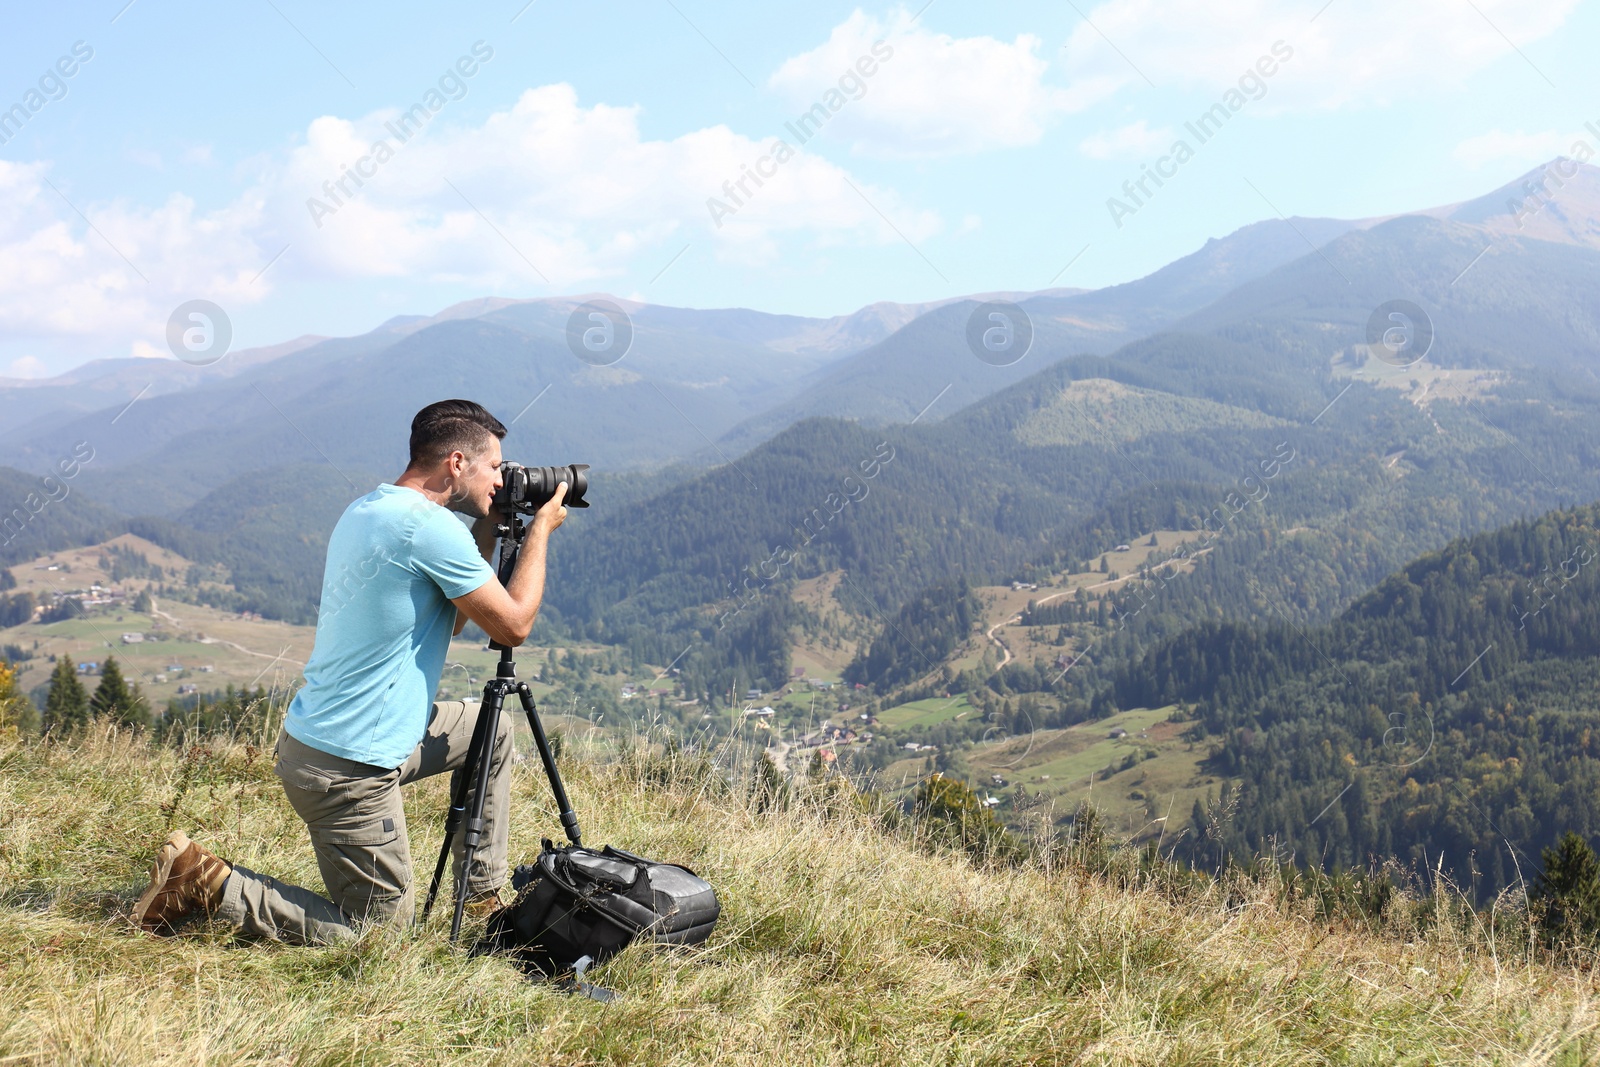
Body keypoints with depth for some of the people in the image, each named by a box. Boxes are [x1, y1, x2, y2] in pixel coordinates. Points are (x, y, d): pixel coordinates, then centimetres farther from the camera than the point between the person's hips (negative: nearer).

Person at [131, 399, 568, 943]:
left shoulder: (363, 510, 10)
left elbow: (451, 618, 19)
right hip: (348, 769, -10)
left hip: (313, 732, 10)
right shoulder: (429, 526, -20)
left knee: (491, 730, 23)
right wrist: (540, 529, -2)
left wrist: (488, 528, 13)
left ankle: (485, 896, 27)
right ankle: (212, 887, 1)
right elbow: (513, 624, -12)